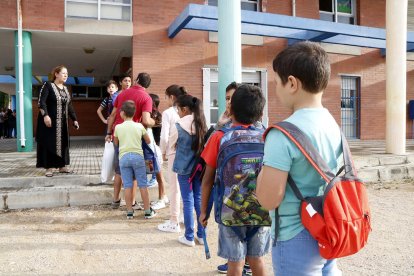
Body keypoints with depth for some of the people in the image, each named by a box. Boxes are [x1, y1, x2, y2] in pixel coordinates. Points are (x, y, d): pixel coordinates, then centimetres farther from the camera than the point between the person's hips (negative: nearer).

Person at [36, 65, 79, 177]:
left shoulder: (65, 89, 13)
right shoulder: (48, 85, -7)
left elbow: (69, 105, 14)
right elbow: (41, 101, -15)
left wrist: (74, 119, 9)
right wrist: (45, 115, -27)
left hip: (62, 122, 7)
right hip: (50, 120, -7)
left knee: (62, 143, 9)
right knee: (49, 143, -3)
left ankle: (62, 166, 18)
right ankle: (49, 167, 4)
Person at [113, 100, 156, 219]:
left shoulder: (118, 127, 2)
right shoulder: (139, 126, 1)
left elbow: (116, 143, 16)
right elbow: (148, 141, 11)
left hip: (123, 157, 1)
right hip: (138, 156, 0)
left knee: (127, 186, 5)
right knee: (143, 185, 5)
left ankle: (129, 212, 11)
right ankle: (147, 211, 10)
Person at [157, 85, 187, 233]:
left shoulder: (168, 113, -8)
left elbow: (164, 136, -11)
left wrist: (163, 152, 5)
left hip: (174, 153, -5)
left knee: (175, 187, 3)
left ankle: (174, 222, 13)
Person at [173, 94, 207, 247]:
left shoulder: (179, 125, -13)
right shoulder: (202, 124, 1)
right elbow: (205, 145, 9)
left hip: (184, 167, -4)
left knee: (188, 201, 3)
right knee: (199, 199, 12)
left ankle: (189, 237, 13)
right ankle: (201, 235, 21)